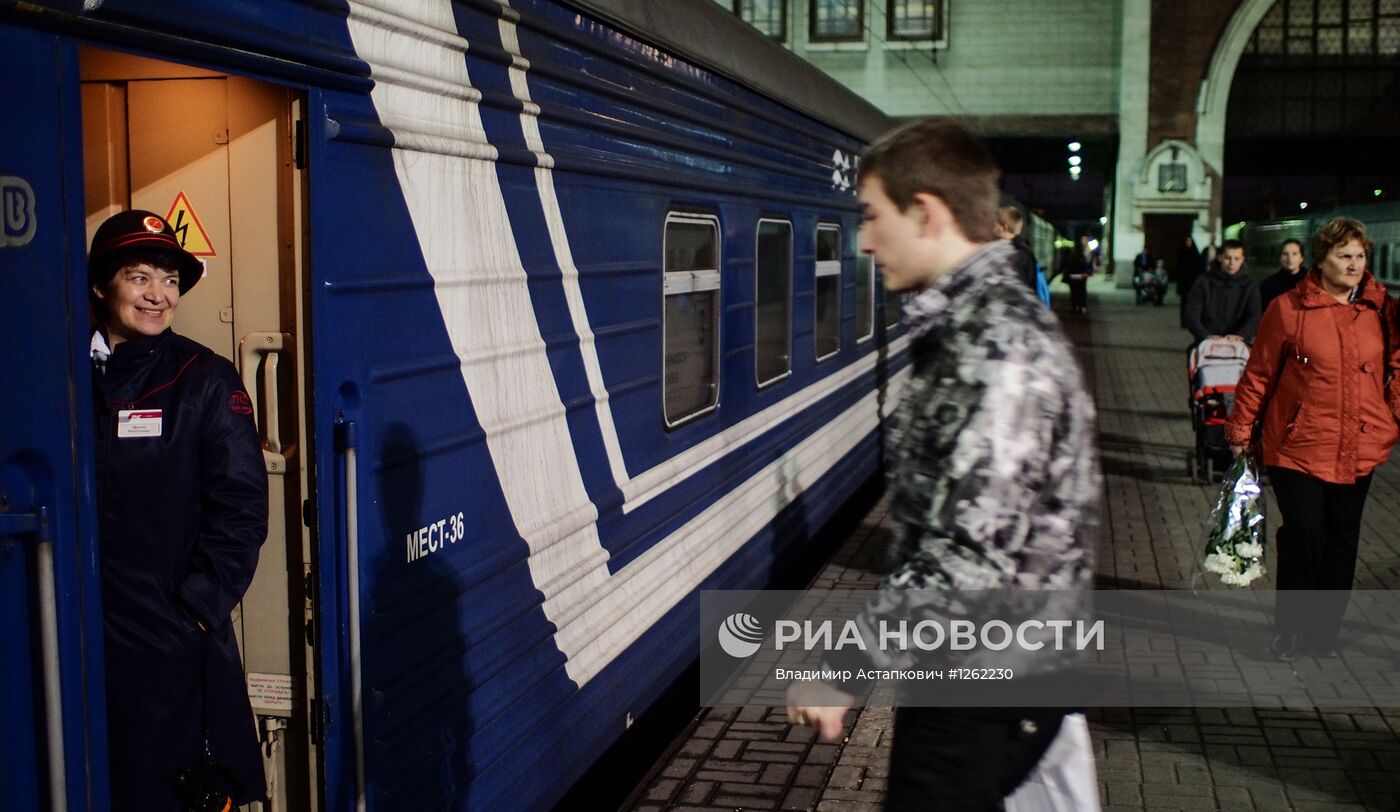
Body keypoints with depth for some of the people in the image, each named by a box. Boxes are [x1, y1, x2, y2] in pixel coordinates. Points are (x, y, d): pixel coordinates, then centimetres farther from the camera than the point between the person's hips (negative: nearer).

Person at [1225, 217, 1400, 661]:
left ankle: (1323, 631, 25)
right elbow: (1259, 374, 2)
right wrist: (1241, 428, 4)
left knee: (1341, 541, 10)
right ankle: (1288, 629, 12)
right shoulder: (1289, 308, -4)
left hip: (1360, 448, 3)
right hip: (1299, 446, -3)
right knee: (1304, 536, -6)